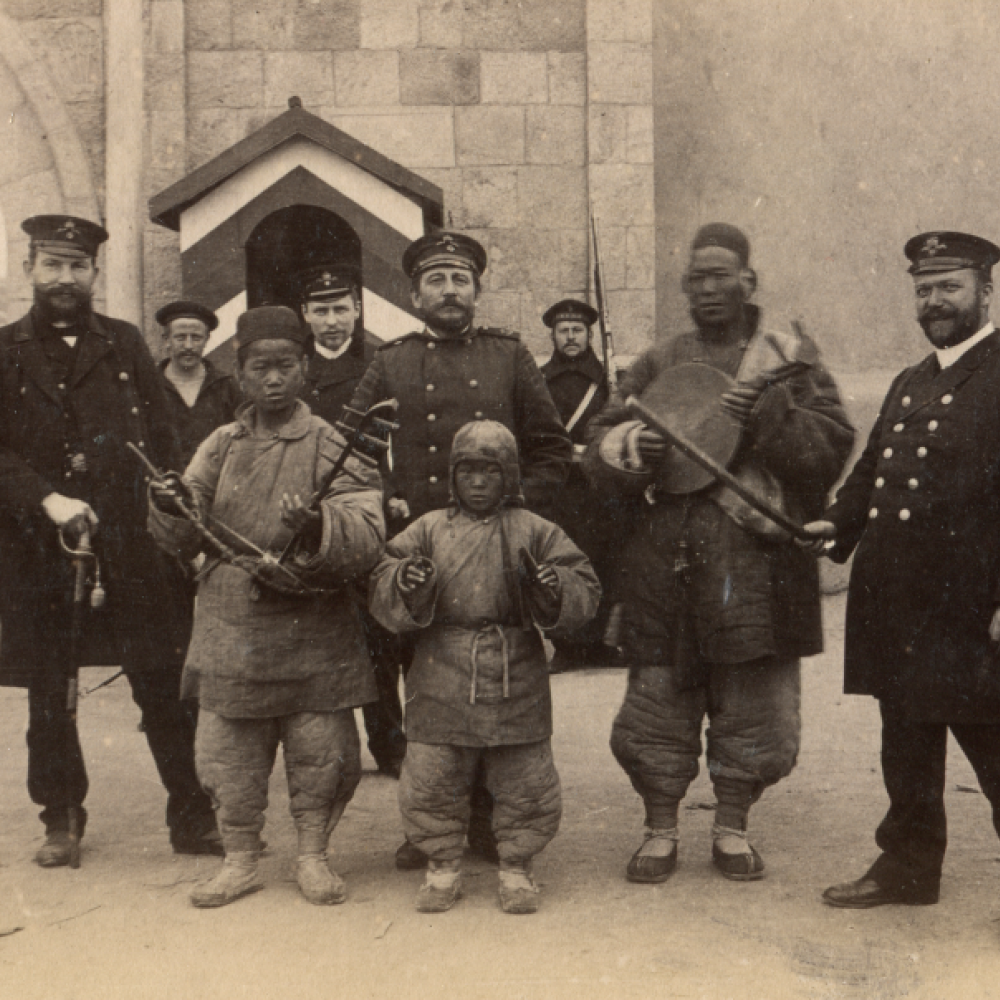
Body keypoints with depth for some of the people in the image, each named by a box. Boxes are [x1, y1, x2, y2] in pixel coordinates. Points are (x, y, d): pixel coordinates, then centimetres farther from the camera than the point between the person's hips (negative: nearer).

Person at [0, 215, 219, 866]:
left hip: (131, 548, 0)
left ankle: (193, 817, 12)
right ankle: (61, 820, 25)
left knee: (166, 685, 0)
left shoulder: (126, 345, 11)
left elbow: (164, 441, 10)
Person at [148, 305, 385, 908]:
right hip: (229, 628, 3)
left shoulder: (334, 447, -3)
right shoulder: (221, 446, 9)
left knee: (321, 752, 6)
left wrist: (318, 527, -32)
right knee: (226, 755, 8)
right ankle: (242, 859, 27)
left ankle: (313, 854, 27)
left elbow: (367, 540, -13)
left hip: (314, 633, -3)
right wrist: (171, 509, -10)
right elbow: (183, 542, 11)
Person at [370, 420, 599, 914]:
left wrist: (555, 589, -18)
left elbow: (585, 590, 3)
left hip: (517, 685, 0)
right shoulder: (428, 530, 6)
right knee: (429, 783, 4)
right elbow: (382, 595, 2)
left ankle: (516, 866, 25)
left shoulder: (535, 532, 5)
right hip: (441, 683, 0)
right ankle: (443, 865, 25)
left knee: (528, 787, 4)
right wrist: (404, 584, -20)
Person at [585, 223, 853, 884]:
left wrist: (771, 414, -18)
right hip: (669, 557, 2)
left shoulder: (791, 360, 7)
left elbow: (833, 446, -3)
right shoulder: (659, 364, 14)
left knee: (753, 702, 5)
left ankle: (733, 828, 23)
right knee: (659, 693, 4)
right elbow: (599, 448, 13)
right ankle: (661, 831, 19)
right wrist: (632, 445, -9)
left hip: (759, 556, -2)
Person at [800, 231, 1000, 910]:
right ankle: (908, 865, 31)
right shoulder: (909, 384, 19)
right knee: (907, 746, 18)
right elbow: (872, 470, 23)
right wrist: (839, 524, 5)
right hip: (894, 602, 8)